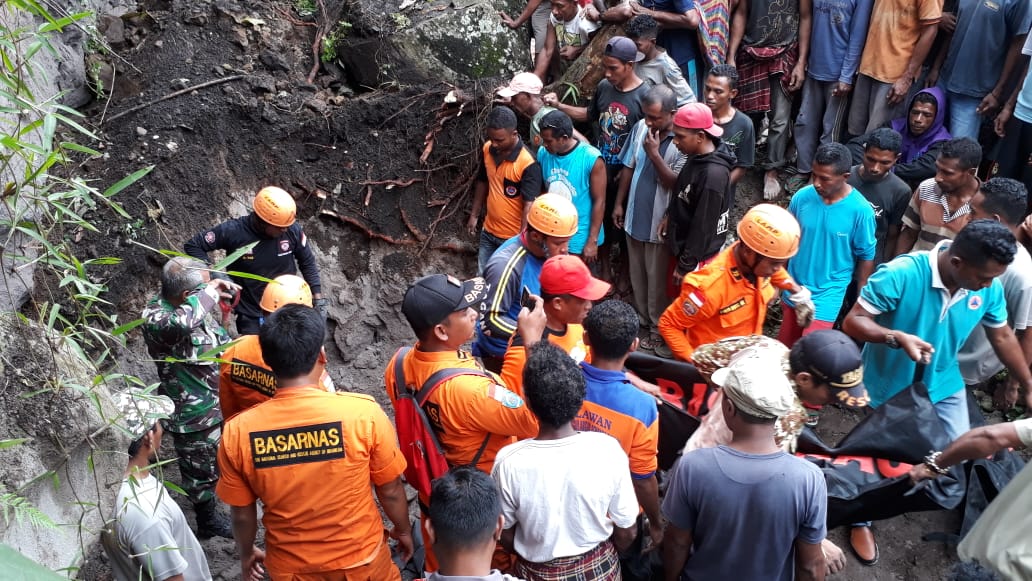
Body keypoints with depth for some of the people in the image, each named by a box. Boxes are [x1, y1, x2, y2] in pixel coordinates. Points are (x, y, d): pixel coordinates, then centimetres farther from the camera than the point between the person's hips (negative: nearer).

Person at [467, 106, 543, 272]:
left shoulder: (528, 163, -26)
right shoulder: (487, 149, -5)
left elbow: (529, 206, -27)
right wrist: (474, 215, 15)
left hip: (514, 237, -6)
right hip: (489, 232, 6)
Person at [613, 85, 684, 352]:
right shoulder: (640, 128, -3)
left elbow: (675, 183, -23)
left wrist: (654, 154, -29)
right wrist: (619, 203, 10)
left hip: (660, 224, -6)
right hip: (635, 217, 6)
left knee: (657, 280, 9)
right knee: (637, 275, 21)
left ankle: (658, 328, 27)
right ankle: (641, 320, 40)